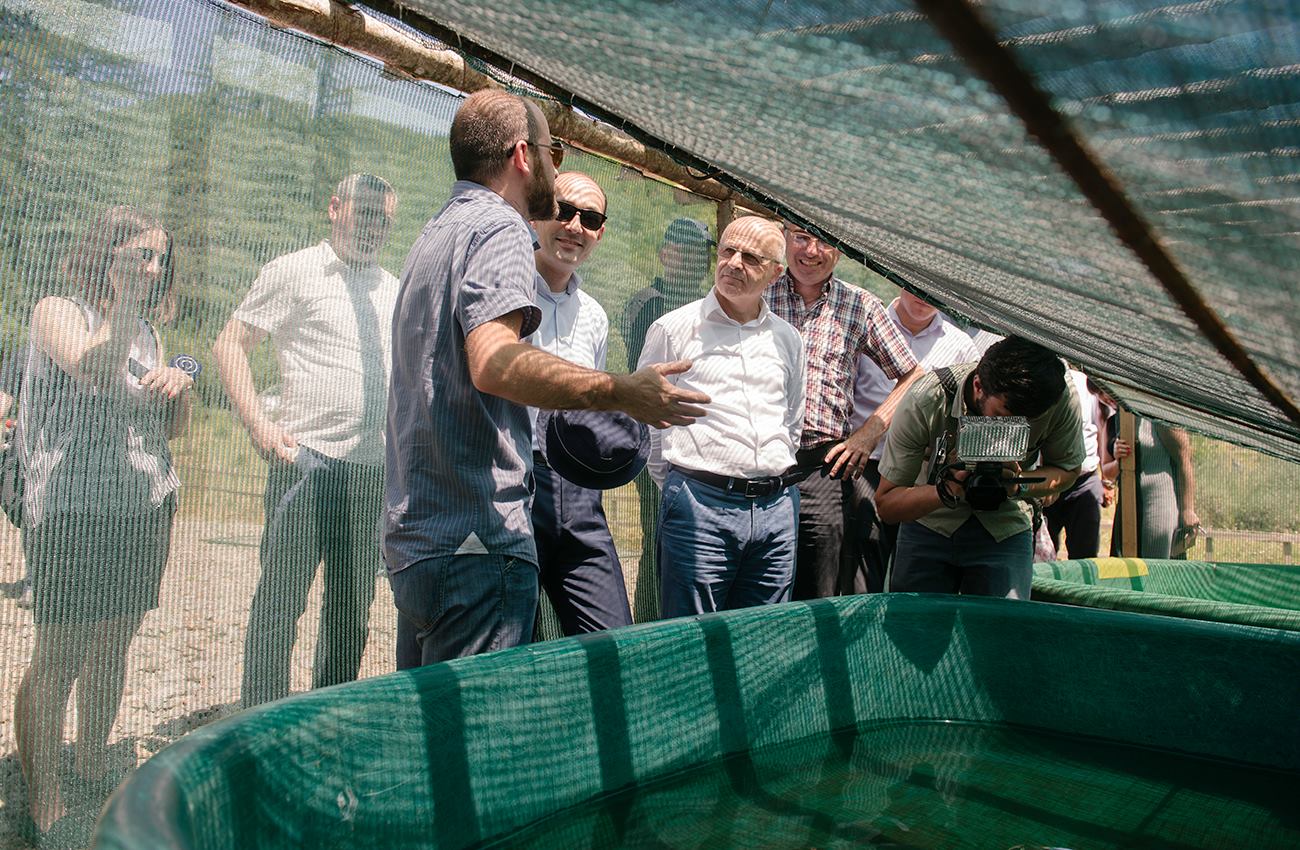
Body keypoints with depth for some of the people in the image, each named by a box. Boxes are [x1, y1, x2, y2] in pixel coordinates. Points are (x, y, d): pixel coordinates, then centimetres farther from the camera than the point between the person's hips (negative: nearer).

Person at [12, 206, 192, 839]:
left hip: (146, 512, 6)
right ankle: (44, 806, 7)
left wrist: (181, 388, -2)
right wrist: (124, 297, -24)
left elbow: (172, 427, 18)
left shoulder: (147, 330, 16)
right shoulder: (57, 312, -3)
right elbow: (95, 369, -24)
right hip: (74, 513, -6)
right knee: (58, 660, -3)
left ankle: (92, 765, 29)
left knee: (112, 649, 13)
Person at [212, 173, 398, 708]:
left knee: (353, 604, 11)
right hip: (304, 459, -5)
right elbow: (229, 344, -2)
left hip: (370, 468, 6)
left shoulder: (393, 290, 17)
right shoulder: (294, 271, 1)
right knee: (281, 598, -2)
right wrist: (260, 425, -12)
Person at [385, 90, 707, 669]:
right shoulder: (499, 228, -8)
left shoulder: (435, 234, 22)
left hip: (413, 535, 10)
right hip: (477, 539, -10)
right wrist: (622, 393, -23)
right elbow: (493, 362, -27)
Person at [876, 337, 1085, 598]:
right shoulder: (925, 402, -28)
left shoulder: (1061, 401, -24)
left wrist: (1019, 485, -25)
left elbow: (1067, 469, -3)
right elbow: (885, 504, -22)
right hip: (929, 525, -1)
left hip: (1005, 530, 1)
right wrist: (948, 490, -41)